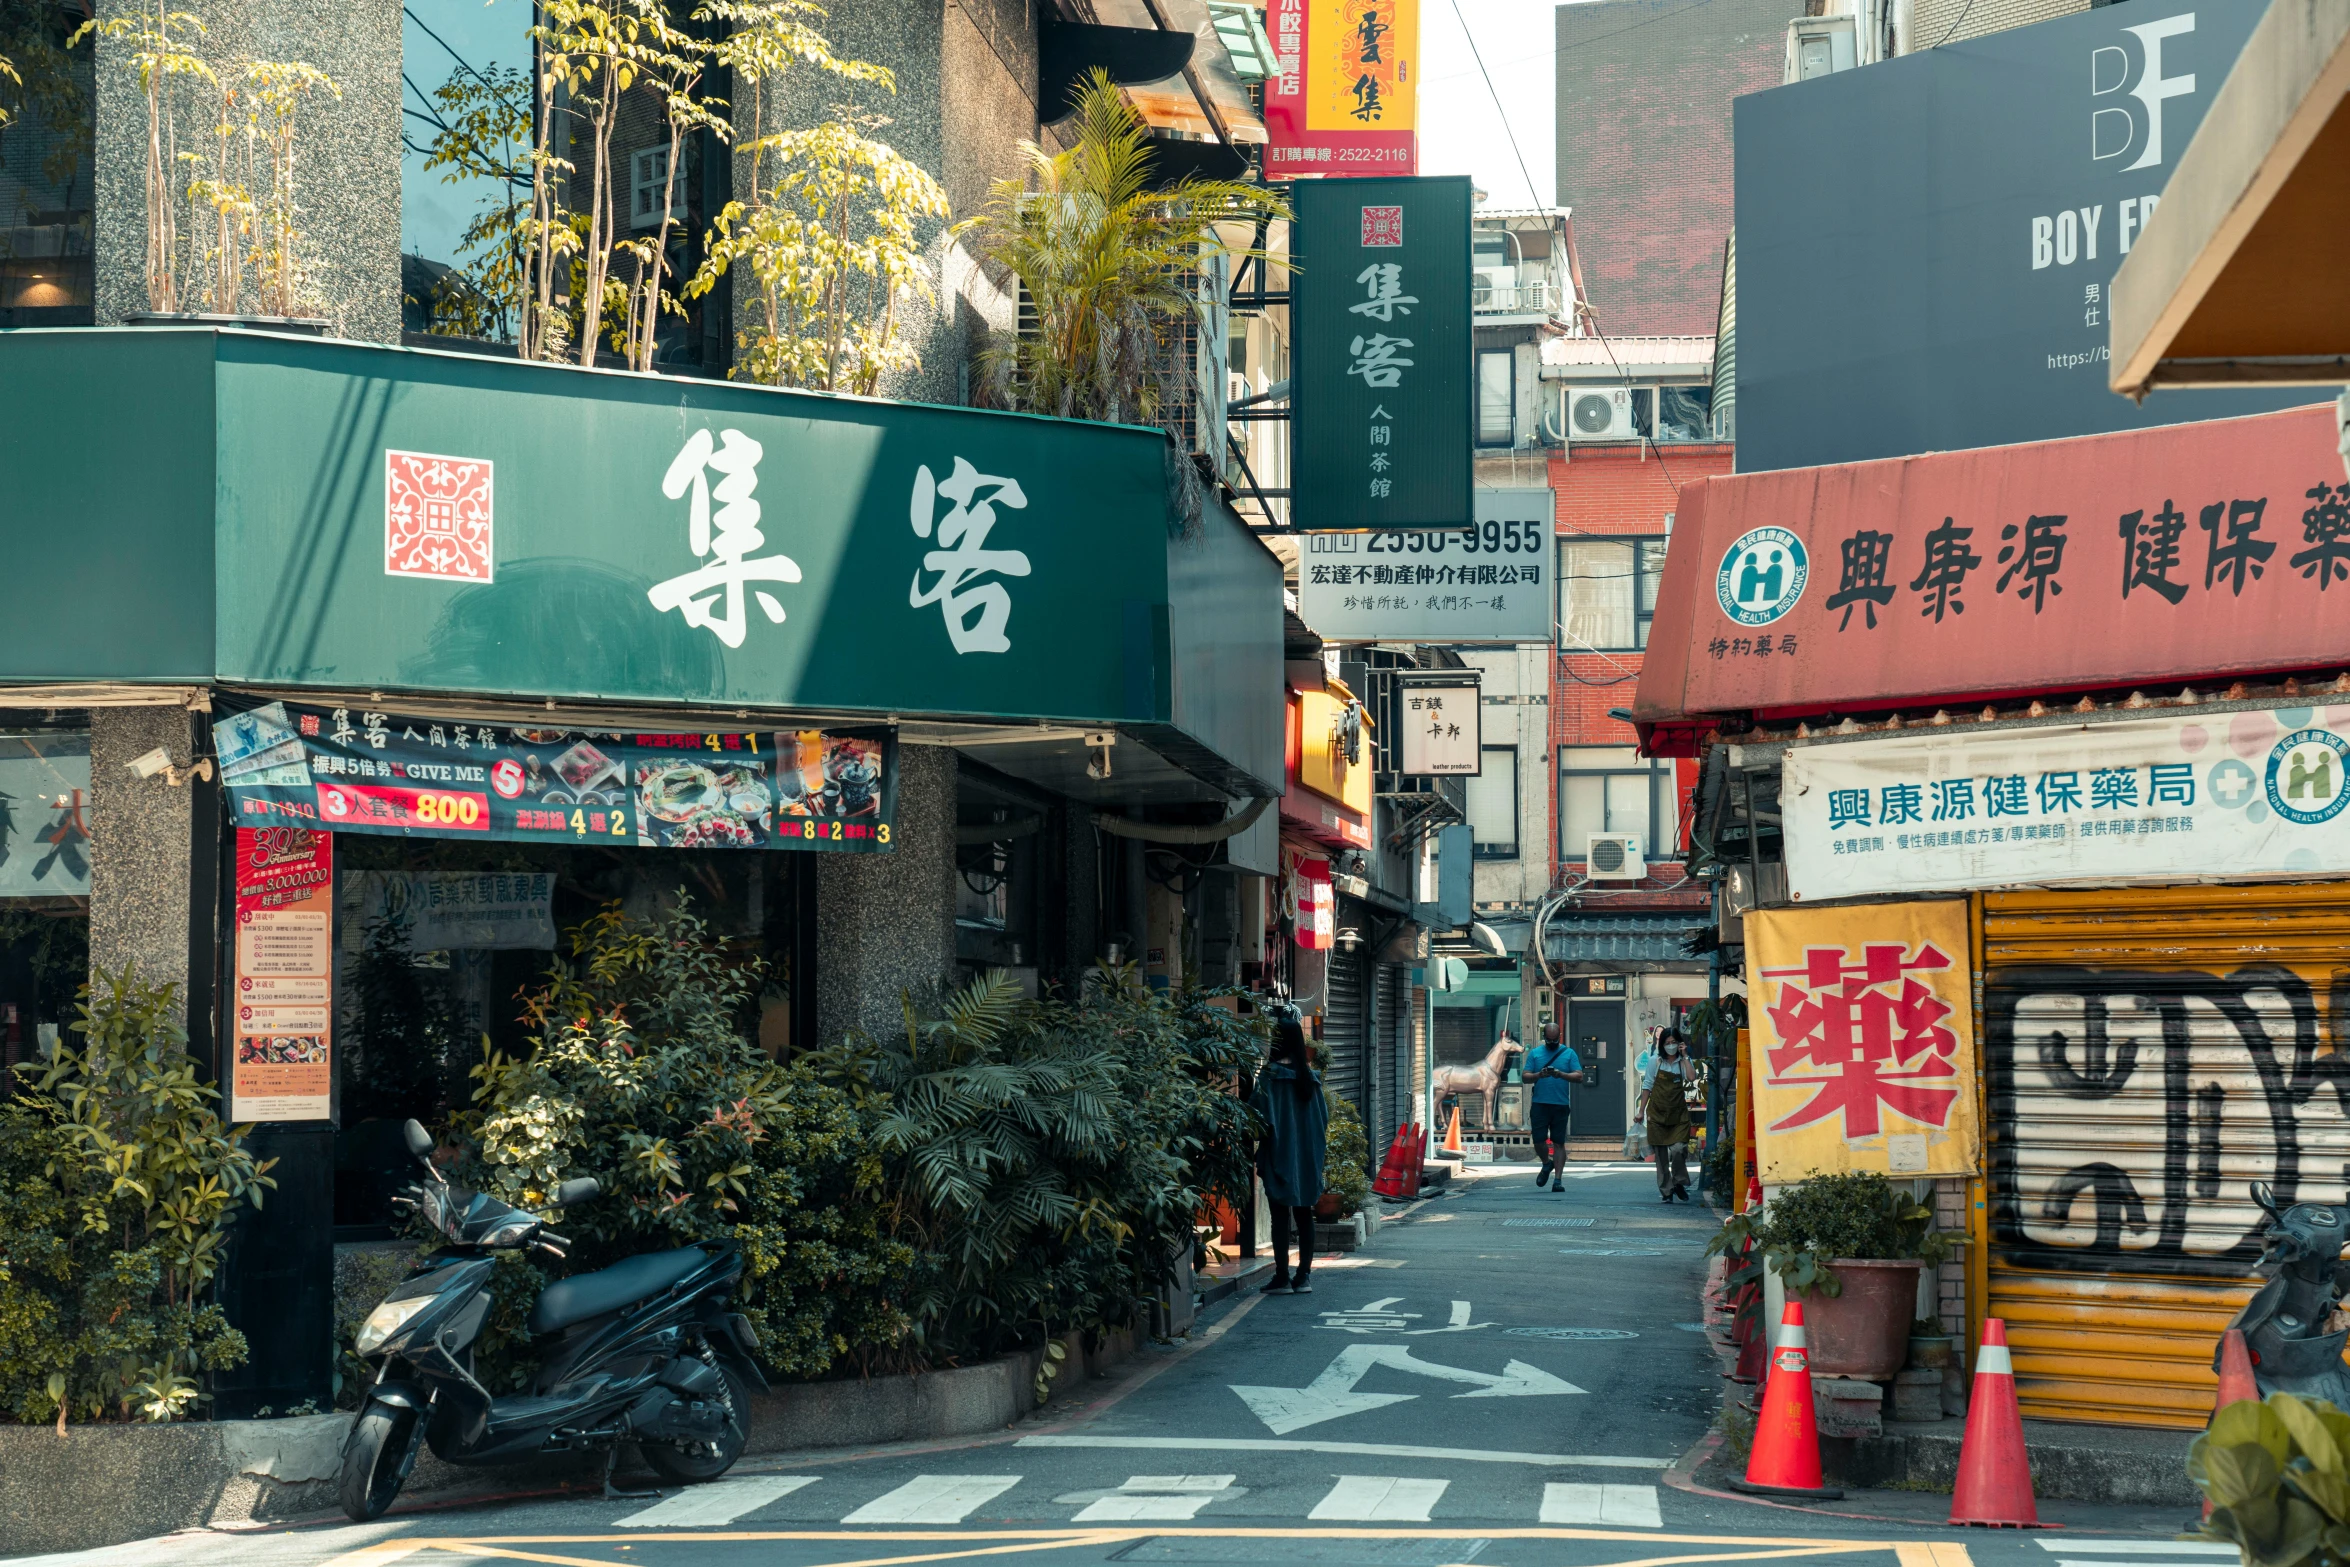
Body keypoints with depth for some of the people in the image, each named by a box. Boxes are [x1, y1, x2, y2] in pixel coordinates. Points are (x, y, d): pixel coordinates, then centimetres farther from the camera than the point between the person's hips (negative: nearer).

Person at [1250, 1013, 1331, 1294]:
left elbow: (1258, 1113, -12)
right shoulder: (1309, 1075, 5)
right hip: (1307, 1155, 5)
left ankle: (1282, 1277, -1)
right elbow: (1323, 1116, 9)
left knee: (1280, 1216, -1)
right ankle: (1304, 1276, 11)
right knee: (1304, 1214, 10)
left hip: (1279, 1154, -5)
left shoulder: (1270, 1074, -11)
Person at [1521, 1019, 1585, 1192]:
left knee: (1559, 1143, -1)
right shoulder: (1535, 1053, 10)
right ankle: (1547, 1164, 28)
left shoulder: (1569, 1053, 7)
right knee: (1539, 1141, -2)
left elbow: (1579, 1077, 0)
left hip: (1561, 1105, -1)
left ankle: (1558, 1180, 0)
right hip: (1539, 1105, 1)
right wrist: (1539, 1075, -16)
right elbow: (1525, 1076, 5)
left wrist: (1561, 1074, -16)